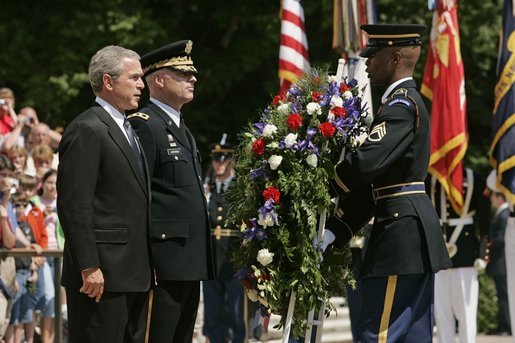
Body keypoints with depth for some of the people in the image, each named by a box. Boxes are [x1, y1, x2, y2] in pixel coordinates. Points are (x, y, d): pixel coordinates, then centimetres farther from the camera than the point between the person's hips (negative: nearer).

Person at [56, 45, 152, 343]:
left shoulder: (127, 129, 19)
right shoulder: (87, 130, -11)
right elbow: (74, 204, -17)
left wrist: (146, 263, 17)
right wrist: (89, 267, -21)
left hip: (134, 273, 9)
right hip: (102, 273, -9)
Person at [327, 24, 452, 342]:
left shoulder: (402, 104, -12)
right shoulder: (407, 101, 20)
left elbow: (367, 162, -26)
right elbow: (372, 183, 18)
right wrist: (335, 231, 13)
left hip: (402, 230, -11)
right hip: (415, 231, 11)